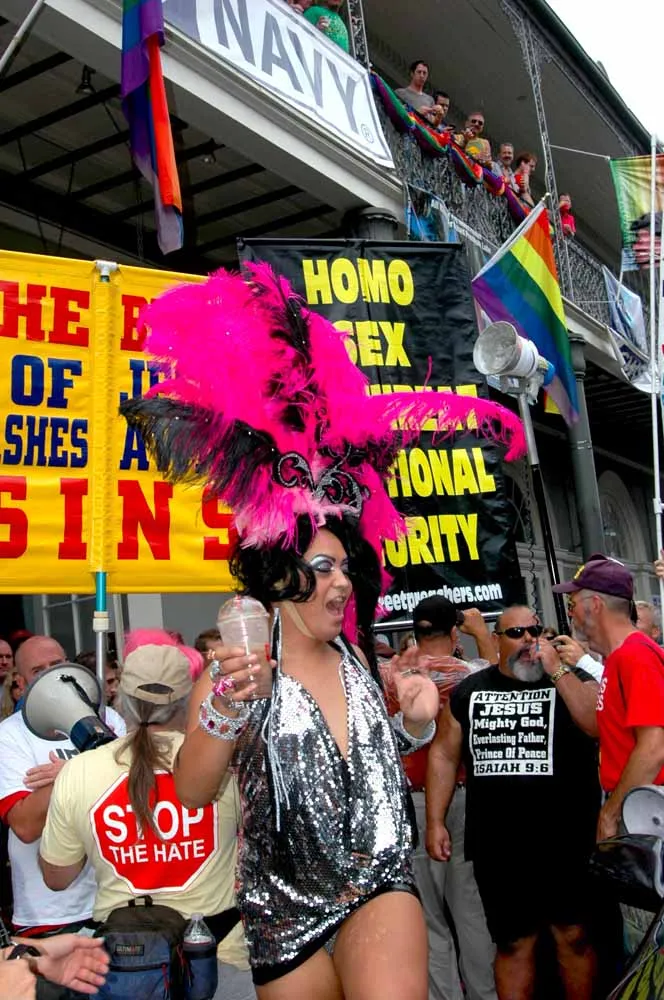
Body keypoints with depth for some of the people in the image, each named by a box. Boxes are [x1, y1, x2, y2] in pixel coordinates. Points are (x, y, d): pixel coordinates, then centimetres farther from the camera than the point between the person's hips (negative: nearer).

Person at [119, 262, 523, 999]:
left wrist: (415, 723, -2)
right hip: (287, 913, -2)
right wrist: (225, 711, -37)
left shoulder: (356, 660, 2)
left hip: (380, 884, 3)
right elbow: (190, 794, -21)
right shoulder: (236, 669, -12)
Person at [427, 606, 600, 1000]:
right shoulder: (468, 690, 7)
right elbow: (444, 754, 10)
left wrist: (556, 669, -16)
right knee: (514, 942, 12)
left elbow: (601, 725, -16)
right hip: (498, 846, 2)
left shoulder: (571, 679, 2)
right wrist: (435, 822, 5)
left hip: (567, 841, -1)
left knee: (574, 935, 7)